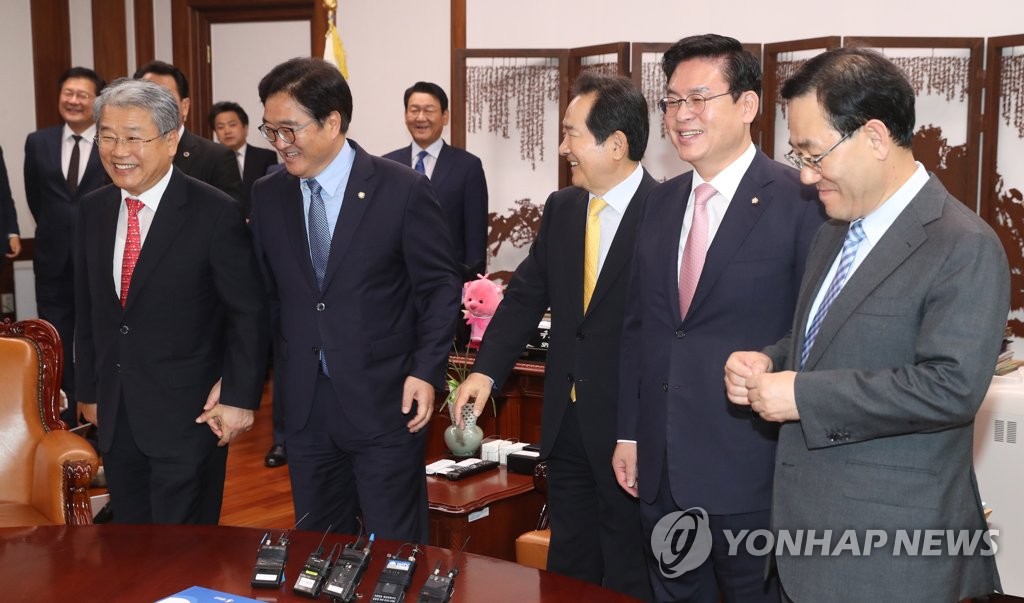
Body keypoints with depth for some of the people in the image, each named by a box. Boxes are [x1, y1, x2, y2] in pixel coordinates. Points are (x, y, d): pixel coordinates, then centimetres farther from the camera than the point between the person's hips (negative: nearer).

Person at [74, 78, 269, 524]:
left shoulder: (215, 213, -13)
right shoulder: (93, 210, 5)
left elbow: (250, 313, -10)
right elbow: (87, 310, 13)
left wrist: (239, 396, -12)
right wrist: (89, 390, 14)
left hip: (189, 416, -5)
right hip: (114, 416, 6)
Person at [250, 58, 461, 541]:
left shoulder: (403, 190, -9)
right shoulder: (267, 196, 5)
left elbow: (439, 287, -5)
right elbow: (265, 293, 10)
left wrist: (426, 371, -13)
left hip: (385, 402, -4)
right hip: (303, 406, 4)